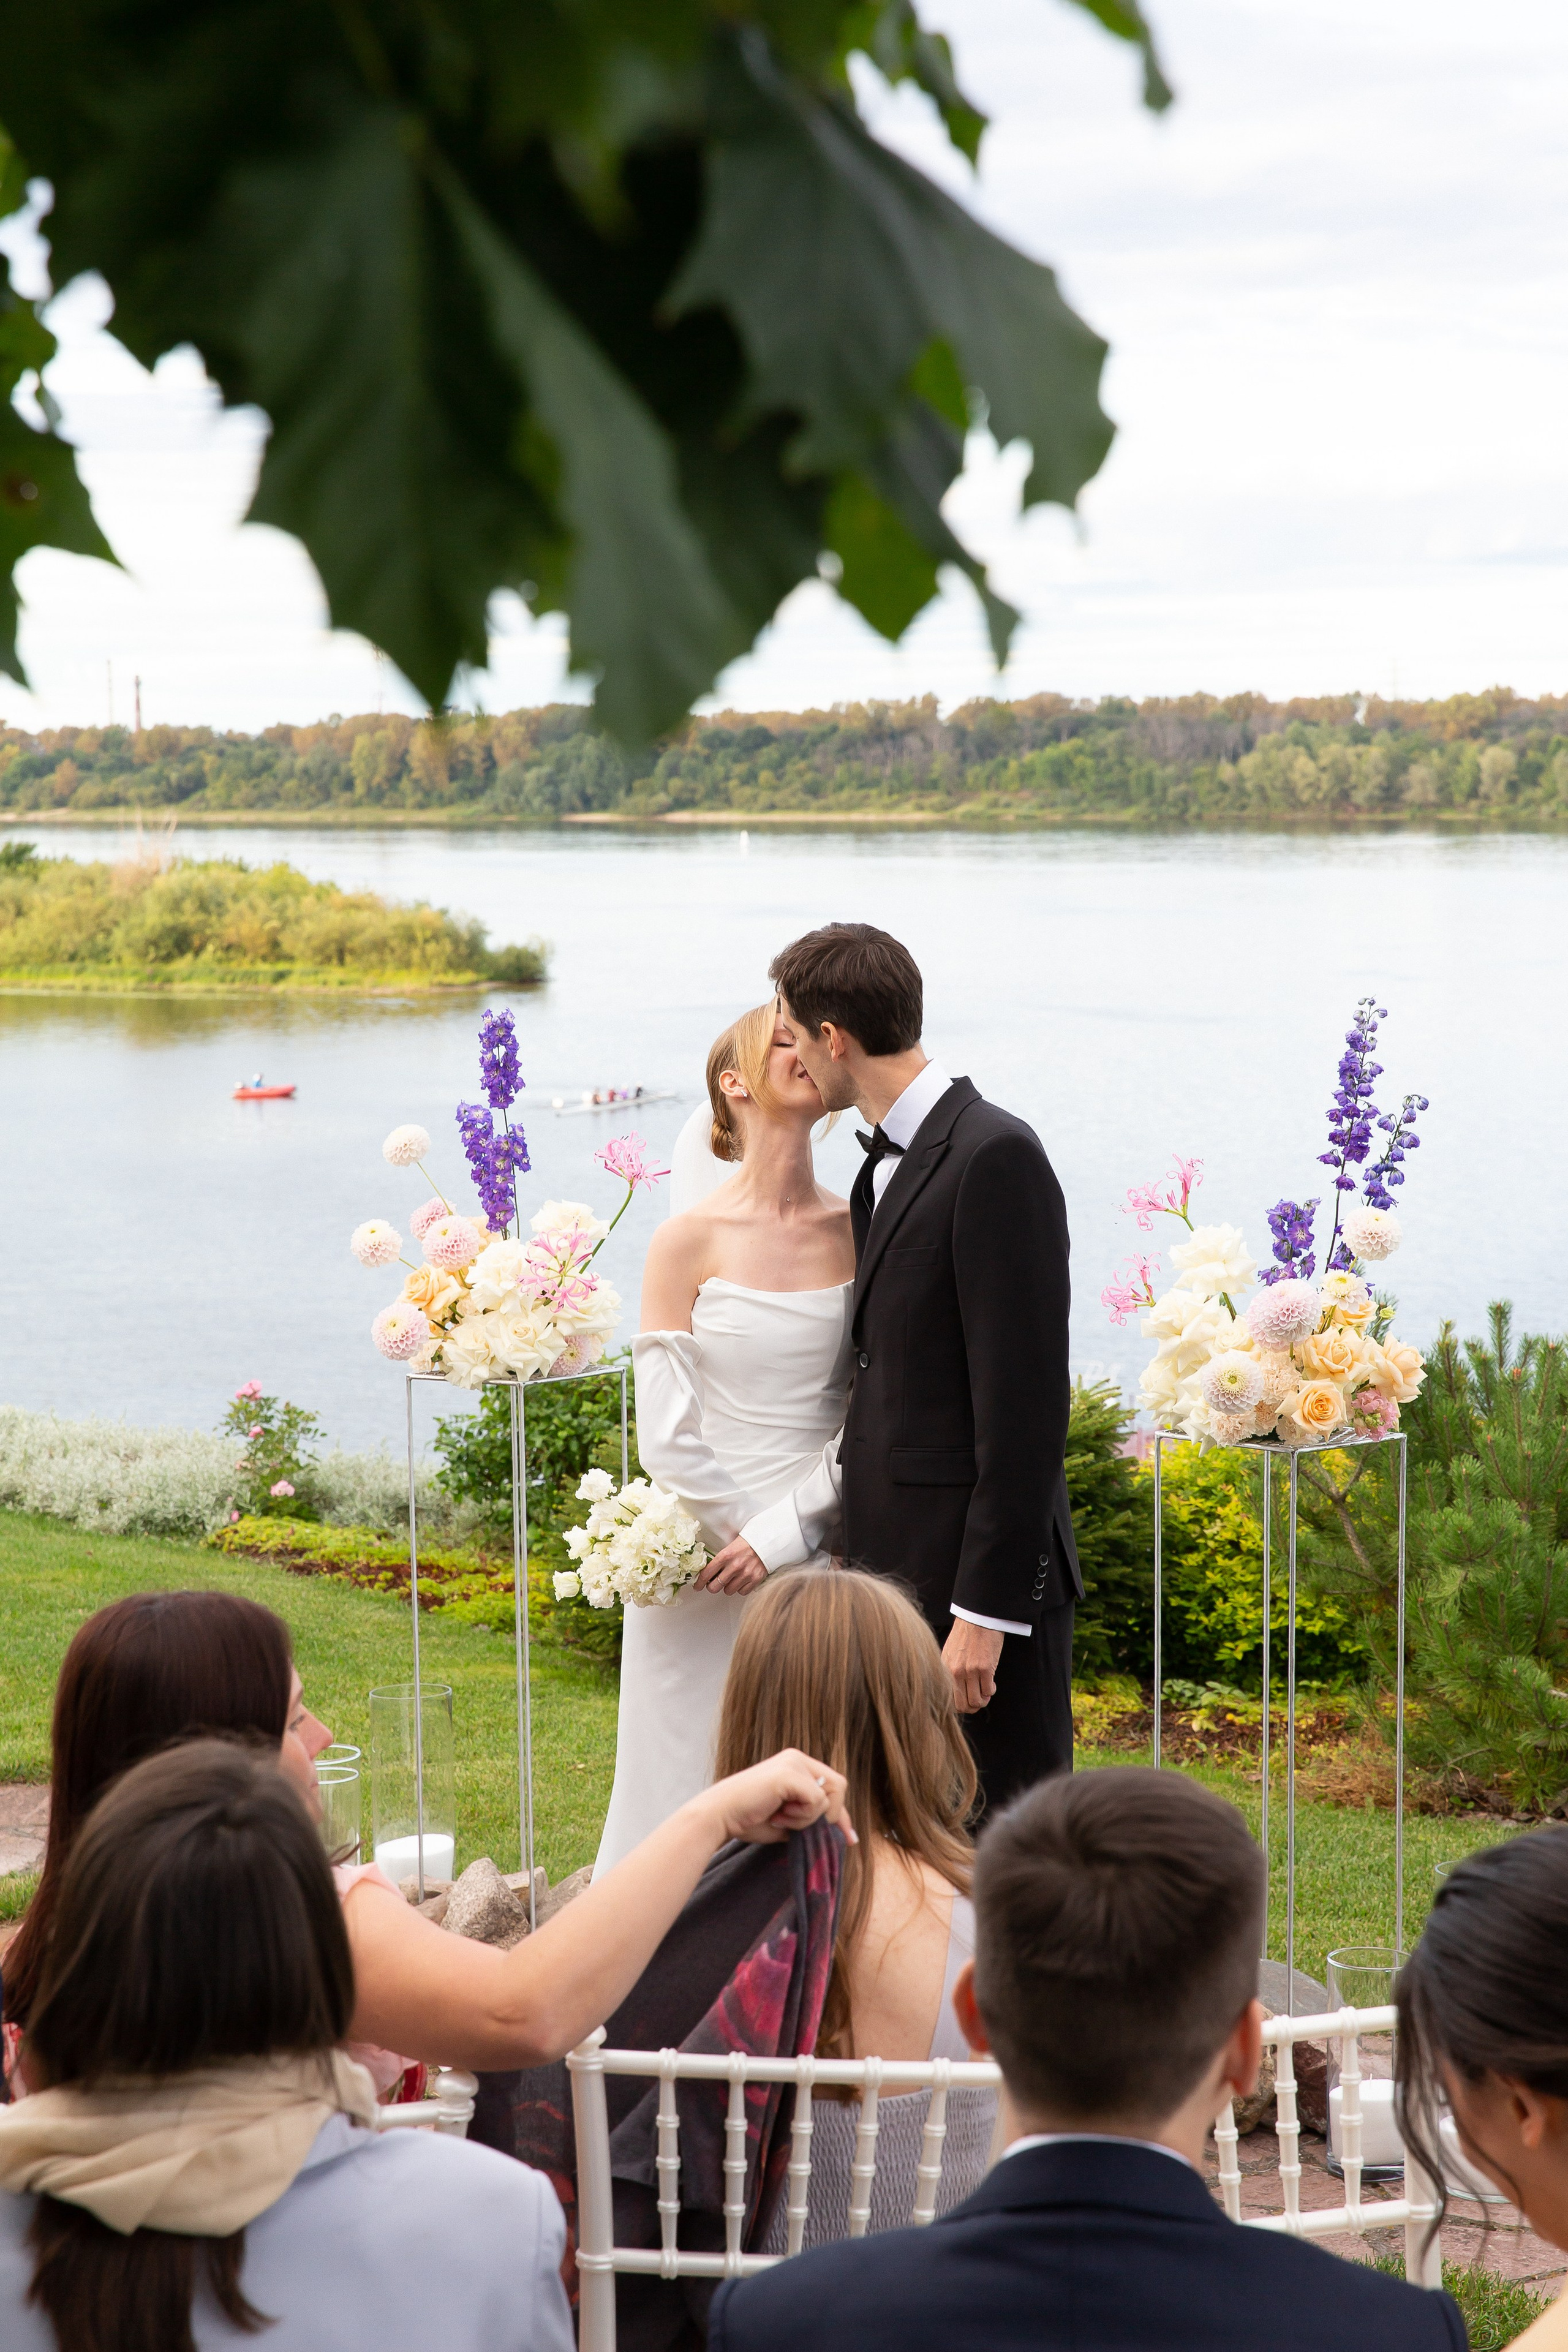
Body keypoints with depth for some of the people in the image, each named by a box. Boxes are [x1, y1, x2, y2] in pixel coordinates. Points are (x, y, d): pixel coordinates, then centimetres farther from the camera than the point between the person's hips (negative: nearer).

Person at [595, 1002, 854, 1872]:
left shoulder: (858, 1231, 4)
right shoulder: (689, 1241, -4)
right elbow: (666, 1435, -5)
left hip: (827, 1558, 3)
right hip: (712, 1564, -3)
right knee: (703, 1801, 3)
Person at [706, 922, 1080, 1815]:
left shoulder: (995, 1157, -15)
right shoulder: (887, 1167, 15)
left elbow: (1024, 1406, -19)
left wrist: (987, 1607, -20)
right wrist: (787, 1529, 8)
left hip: (979, 1578, -9)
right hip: (897, 1572, 9)